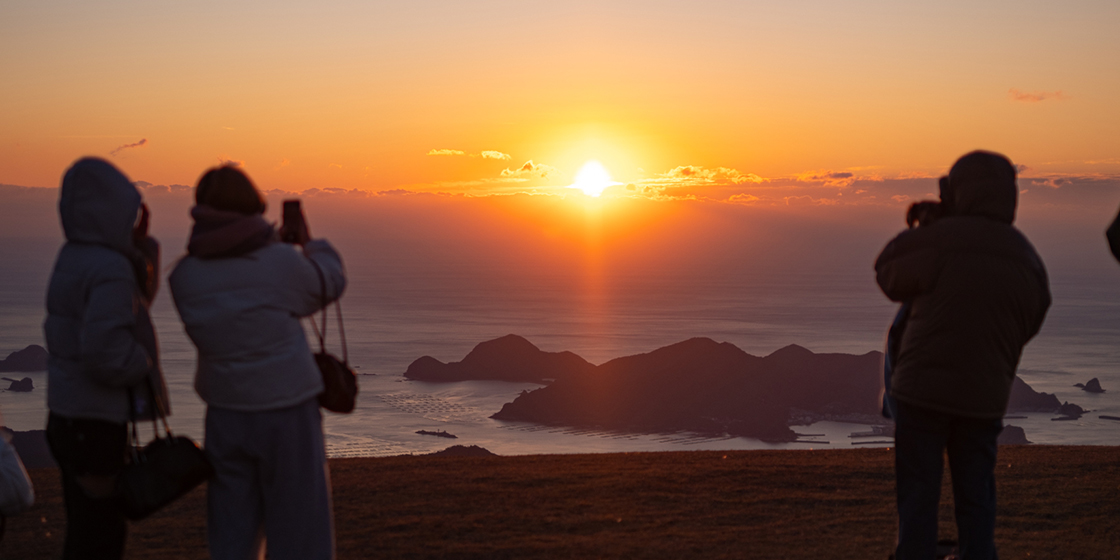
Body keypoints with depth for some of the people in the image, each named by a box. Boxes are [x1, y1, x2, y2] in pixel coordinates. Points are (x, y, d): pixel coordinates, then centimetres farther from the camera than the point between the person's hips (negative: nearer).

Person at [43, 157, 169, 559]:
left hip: (70, 417, 9)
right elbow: (105, 353, -29)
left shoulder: (73, 258, 8)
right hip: (96, 424, -9)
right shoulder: (111, 270, -20)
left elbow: (136, 301, 20)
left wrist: (140, 244, 7)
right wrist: (143, 365, -9)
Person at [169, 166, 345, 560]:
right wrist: (309, 242, 24)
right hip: (286, 413, -4)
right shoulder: (282, 262, -15)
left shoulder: (184, 276, -4)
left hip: (226, 413, 4)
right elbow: (329, 284, 6)